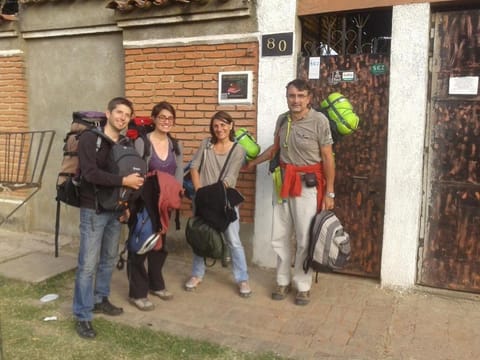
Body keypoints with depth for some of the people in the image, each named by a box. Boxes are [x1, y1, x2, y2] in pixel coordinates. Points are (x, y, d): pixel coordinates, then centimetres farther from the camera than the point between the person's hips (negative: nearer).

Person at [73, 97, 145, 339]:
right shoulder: (89, 138, -11)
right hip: (93, 209, -6)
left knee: (109, 258, 16)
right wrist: (123, 181, -24)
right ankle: (82, 316, 8)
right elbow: (91, 173, -23)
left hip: (116, 209, 6)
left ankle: (100, 300, 34)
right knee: (88, 263, -3)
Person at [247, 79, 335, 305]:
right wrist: (253, 162, 29)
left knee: (305, 239, 3)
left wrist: (329, 192, -11)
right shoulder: (282, 119, 5)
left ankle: (303, 286, 20)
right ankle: (283, 281, 27)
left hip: (308, 184, -5)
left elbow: (327, 158, -10)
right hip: (284, 182, 5)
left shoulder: (319, 121, -12)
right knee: (280, 237, 11)